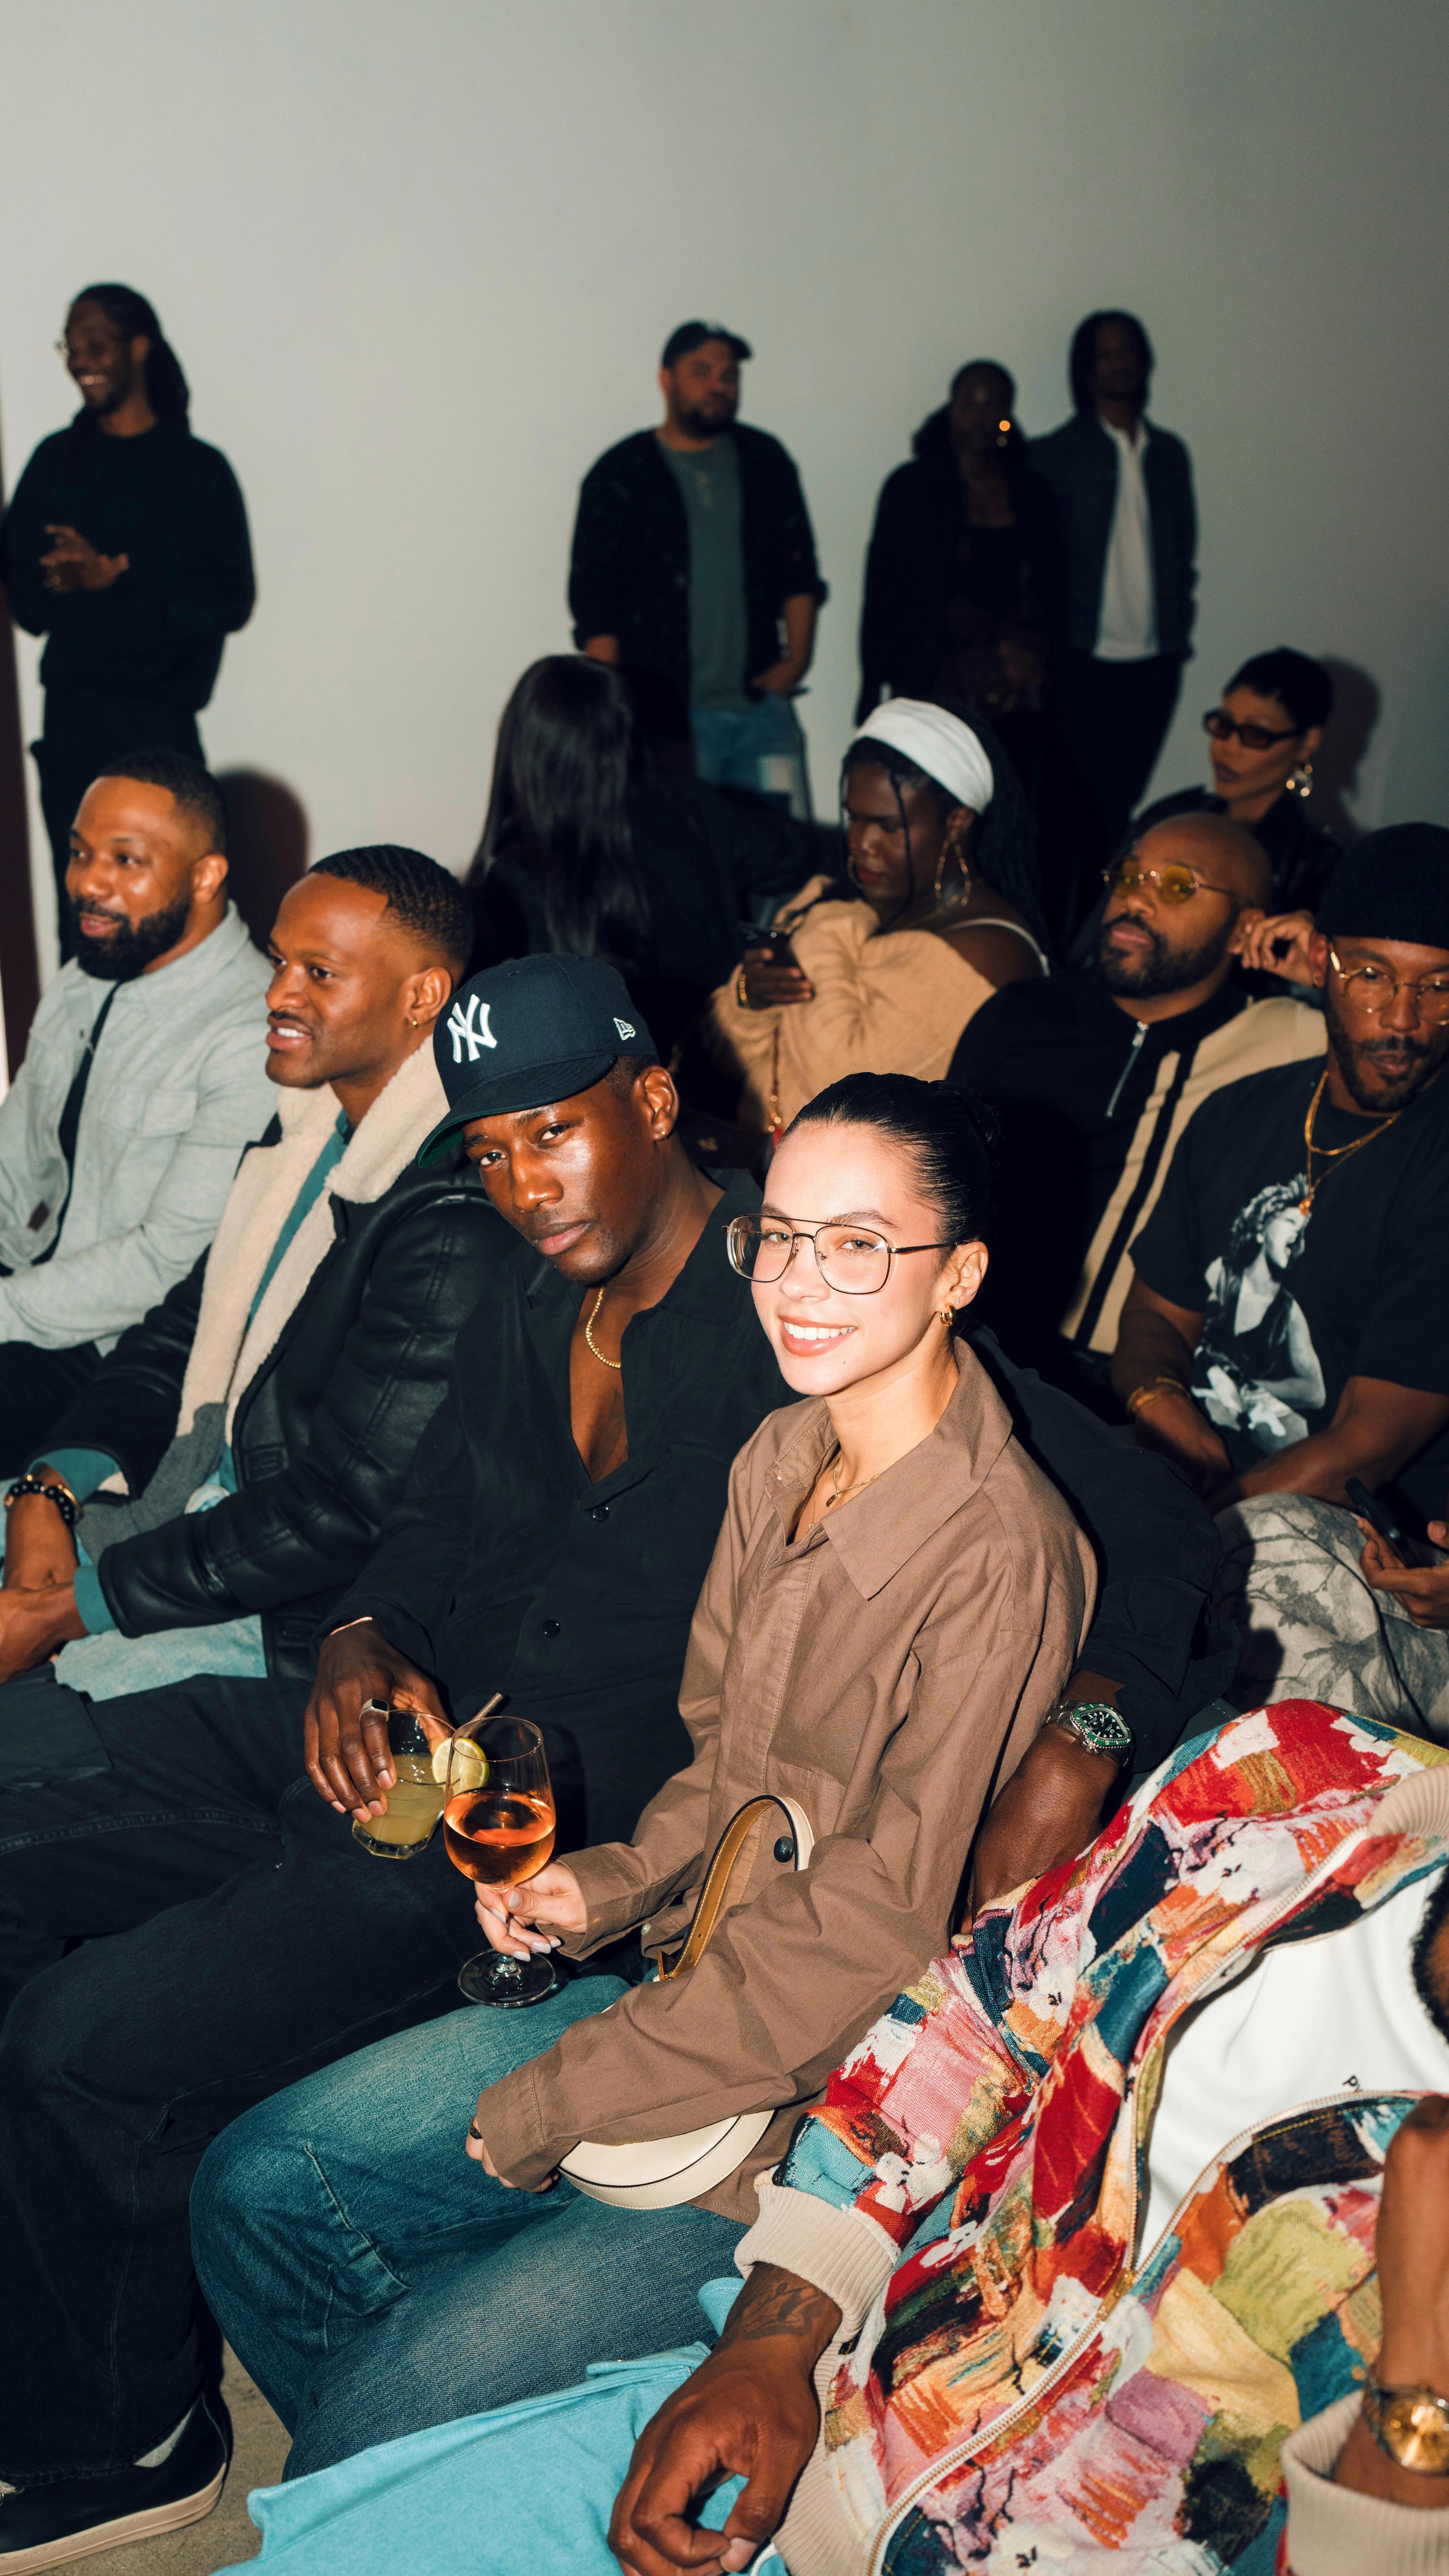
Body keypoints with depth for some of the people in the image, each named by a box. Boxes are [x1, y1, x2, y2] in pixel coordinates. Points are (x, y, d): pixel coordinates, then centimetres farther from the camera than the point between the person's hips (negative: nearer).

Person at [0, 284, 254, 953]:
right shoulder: (55, 461, 13)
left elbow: (230, 599, -5)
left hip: (161, 721, -3)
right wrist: (59, 582, -12)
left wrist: (117, 575, -13)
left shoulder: (199, 468, 2)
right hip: (72, 718, 3)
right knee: (79, 907, 1)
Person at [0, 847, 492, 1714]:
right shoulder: (310, 1133, 7)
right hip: (199, 1498, 9)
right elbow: (176, 1340, 13)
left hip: (293, 1623, -9)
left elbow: (340, 1509, -24)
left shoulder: (457, 1226, -24)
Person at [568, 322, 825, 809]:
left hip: (760, 703, 3)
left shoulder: (766, 462, 14)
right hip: (662, 717, -3)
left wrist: (796, 659, 3)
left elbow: (799, 572, 17)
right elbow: (594, 606, 1)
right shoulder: (619, 476, 3)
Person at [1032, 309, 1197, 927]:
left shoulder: (1168, 454, 14)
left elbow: (1183, 552, 19)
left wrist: (1177, 630, 8)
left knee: (1117, 808, 8)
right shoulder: (1053, 456, 0)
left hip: (1153, 664, 4)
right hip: (1083, 661, -4)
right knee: (1072, 808, -4)